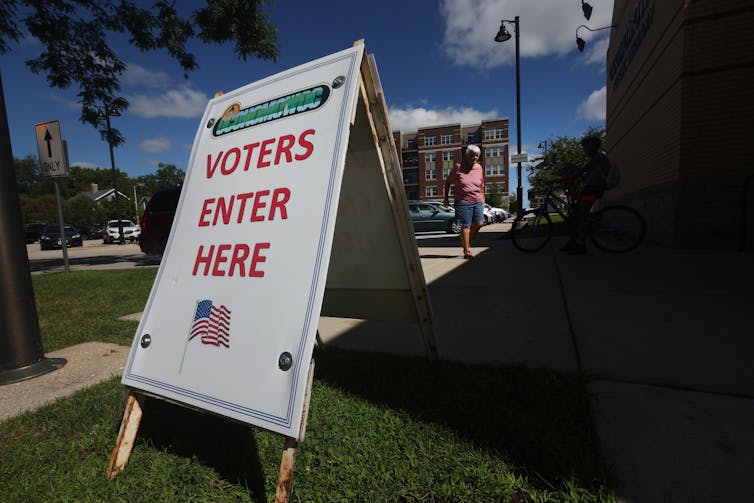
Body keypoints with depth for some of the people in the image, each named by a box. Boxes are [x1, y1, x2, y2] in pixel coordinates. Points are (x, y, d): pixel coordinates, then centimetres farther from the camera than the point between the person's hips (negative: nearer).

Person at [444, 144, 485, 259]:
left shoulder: (479, 168, 9)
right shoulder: (458, 167, -3)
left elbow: (481, 186, 18)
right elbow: (448, 182, 5)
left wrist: (483, 199, 17)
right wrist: (446, 197, 3)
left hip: (477, 201, 4)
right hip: (463, 201, -4)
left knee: (479, 223, -5)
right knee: (465, 225, -3)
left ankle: (467, 241, 22)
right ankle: (467, 251, 6)